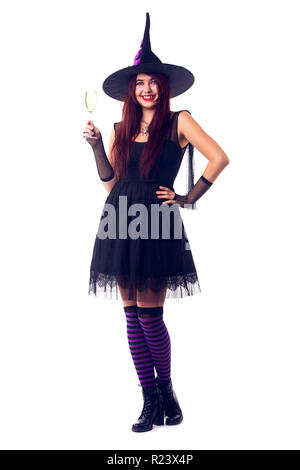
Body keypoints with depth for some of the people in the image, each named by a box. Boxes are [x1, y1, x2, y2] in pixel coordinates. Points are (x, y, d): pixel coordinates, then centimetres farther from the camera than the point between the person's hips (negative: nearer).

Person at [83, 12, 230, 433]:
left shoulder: (179, 122, 2)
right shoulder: (121, 129, 15)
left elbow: (219, 158, -5)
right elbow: (109, 180, 15)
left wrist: (189, 198, -5)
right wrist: (95, 145, 6)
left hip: (156, 225, -5)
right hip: (121, 224, 5)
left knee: (150, 316, -6)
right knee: (132, 315, 5)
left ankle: (166, 388, 22)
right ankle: (151, 401, 17)